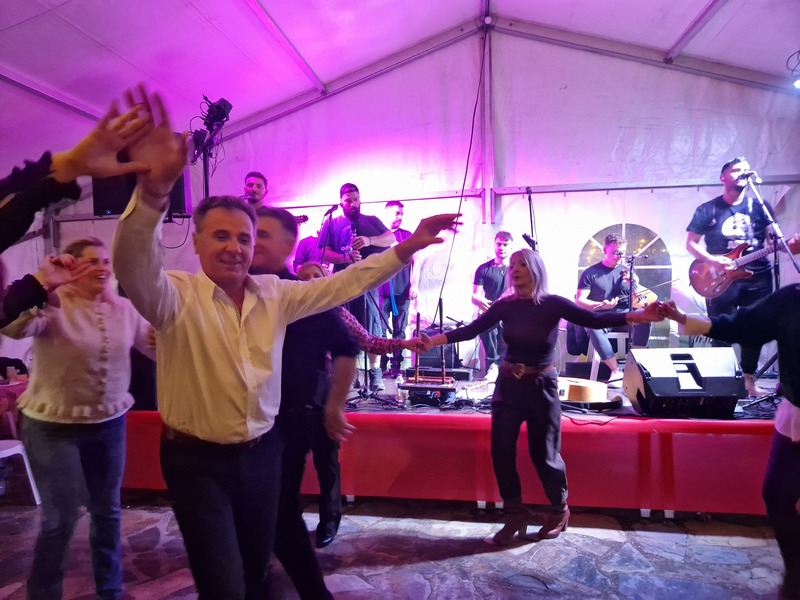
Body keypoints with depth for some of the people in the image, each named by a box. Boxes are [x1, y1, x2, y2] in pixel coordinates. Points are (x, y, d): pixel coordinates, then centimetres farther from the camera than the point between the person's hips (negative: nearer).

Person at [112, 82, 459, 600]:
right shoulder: (176, 296, -14)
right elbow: (135, 269, -34)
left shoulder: (275, 294, -1)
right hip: (196, 460, -4)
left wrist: (405, 248, -8)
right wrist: (154, 189, -52)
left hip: (263, 452, 4)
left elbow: (342, 285, -1)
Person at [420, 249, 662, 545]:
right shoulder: (505, 305, -4)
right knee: (501, 451, 2)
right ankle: (515, 515, 21)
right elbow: (471, 330, -7)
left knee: (544, 453, 7)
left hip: (541, 387, -2)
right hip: (508, 385, 3)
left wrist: (639, 316, -25)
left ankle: (559, 510, 34)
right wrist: (434, 340, -17)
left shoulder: (553, 304, -9)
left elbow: (594, 320, -14)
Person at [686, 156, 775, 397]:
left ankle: (748, 380, 19)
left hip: (758, 278, 3)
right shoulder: (707, 210, 1)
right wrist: (712, 260, -14)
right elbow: (691, 243, 1)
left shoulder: (759, 206, 8)